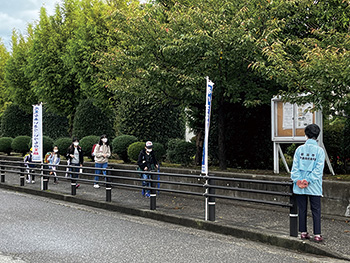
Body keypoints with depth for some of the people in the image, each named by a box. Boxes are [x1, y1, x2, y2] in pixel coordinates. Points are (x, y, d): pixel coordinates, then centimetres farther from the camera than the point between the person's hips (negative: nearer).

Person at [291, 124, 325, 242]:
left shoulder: (299, 149, 1)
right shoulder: (319, 150, -5)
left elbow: (295, 167, -2)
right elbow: (318, 169, -10)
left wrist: (297, 180, -2)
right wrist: (309, 181, -9)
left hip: (300, 187, 2)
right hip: (314, 187, -2)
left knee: (302, 210, 11)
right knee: (316, 210, 5)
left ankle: (303, 232, 17)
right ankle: (317, 234, 4)